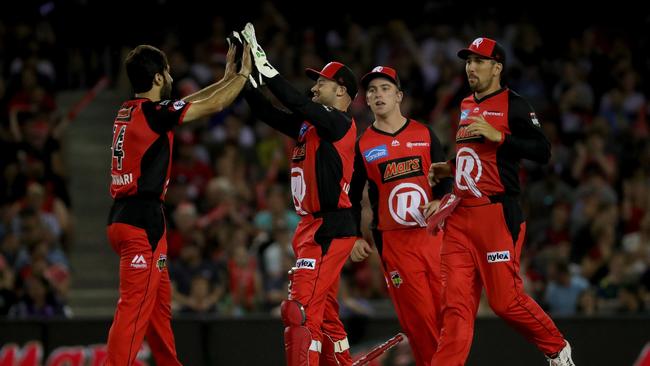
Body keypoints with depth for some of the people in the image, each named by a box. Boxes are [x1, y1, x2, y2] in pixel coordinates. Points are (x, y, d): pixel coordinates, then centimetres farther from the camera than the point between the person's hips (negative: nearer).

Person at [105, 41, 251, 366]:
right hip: (142, 220, -9)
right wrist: (243, 74, 10)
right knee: (134, 308, -13)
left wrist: (227, 78, 31)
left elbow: (186, 104, 27)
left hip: (123, 215, 9)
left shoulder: (128, 112, 13)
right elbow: (213, 106, -4)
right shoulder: (153, 112, -13)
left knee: (160, 305, 18)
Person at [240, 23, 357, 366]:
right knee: (323, 312, 15)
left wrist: (263, 65, -19)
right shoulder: (309, 124, 16)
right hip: (313, 225, 10)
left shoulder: (340, 123, -10)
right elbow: (268, 113, 16)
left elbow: (295, 102, -21)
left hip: (329, 228, -10)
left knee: (301, 308, -17)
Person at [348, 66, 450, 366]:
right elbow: (352, 195, 11)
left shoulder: (424, 134, 9)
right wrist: (354, 237, 2)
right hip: (393, 242, -1)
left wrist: (439, 201, -10)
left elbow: (444, 177, 11)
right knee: (417, 317, -6)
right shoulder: (362, 145, 6)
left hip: (432, 234, 1)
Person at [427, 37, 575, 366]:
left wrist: (497, 135, -21)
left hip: (497, 215, -7)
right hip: (460, 216, 7)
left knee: (505, 300, -5)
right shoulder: (466, 107, 18)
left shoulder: (512, 104, -5)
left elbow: (542, 151, -14)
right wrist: (450, 168, 18)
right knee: (456, 302, 0)